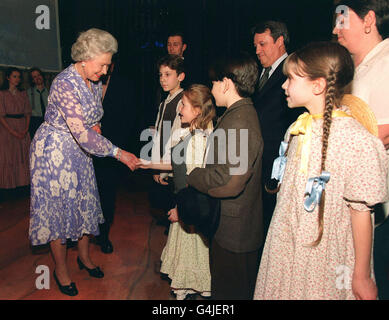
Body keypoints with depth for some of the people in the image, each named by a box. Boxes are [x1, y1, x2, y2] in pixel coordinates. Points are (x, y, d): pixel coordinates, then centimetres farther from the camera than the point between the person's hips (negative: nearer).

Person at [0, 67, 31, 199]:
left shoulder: (23, 93, 12)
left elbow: (27, 112, 9)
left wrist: (26, 129, -6)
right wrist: (13, 132, -14)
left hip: (22, 128, 4)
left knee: (23, 156, 4)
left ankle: (22, 183, 11)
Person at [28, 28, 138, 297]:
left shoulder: (95, 83, -1)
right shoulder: (65, 83, -27)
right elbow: (81, 133, -33)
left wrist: (95, 126, -1)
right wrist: (118, 152, -32)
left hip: (80, 152, 7)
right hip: (54, 151, -7)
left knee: (85, 202, 14)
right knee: (58, 206, 4)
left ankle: (85, 256, 35)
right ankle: (61, 269, 23)